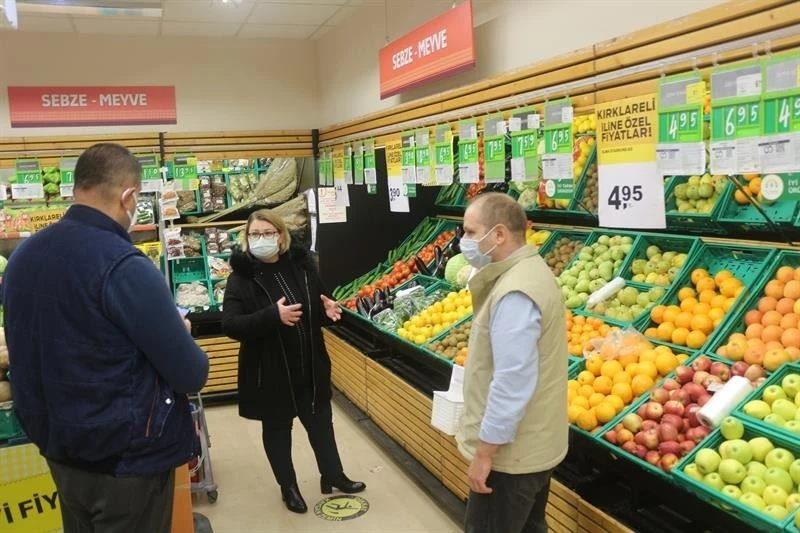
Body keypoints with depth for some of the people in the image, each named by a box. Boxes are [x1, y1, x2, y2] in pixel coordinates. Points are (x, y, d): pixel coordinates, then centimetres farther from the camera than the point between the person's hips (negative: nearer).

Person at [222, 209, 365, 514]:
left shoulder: (301, 265, -2)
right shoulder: (241, 277, -13)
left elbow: (317, 307, 12)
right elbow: (230, 325, -22)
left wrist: (327, 309, -12)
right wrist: (272, 315, -33)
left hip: (310, 365, 4)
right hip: (270, 371, -3)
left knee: (320, 420, 18)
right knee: (277, 428, 14)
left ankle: (332, 475, 40)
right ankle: (288, 486, 35)